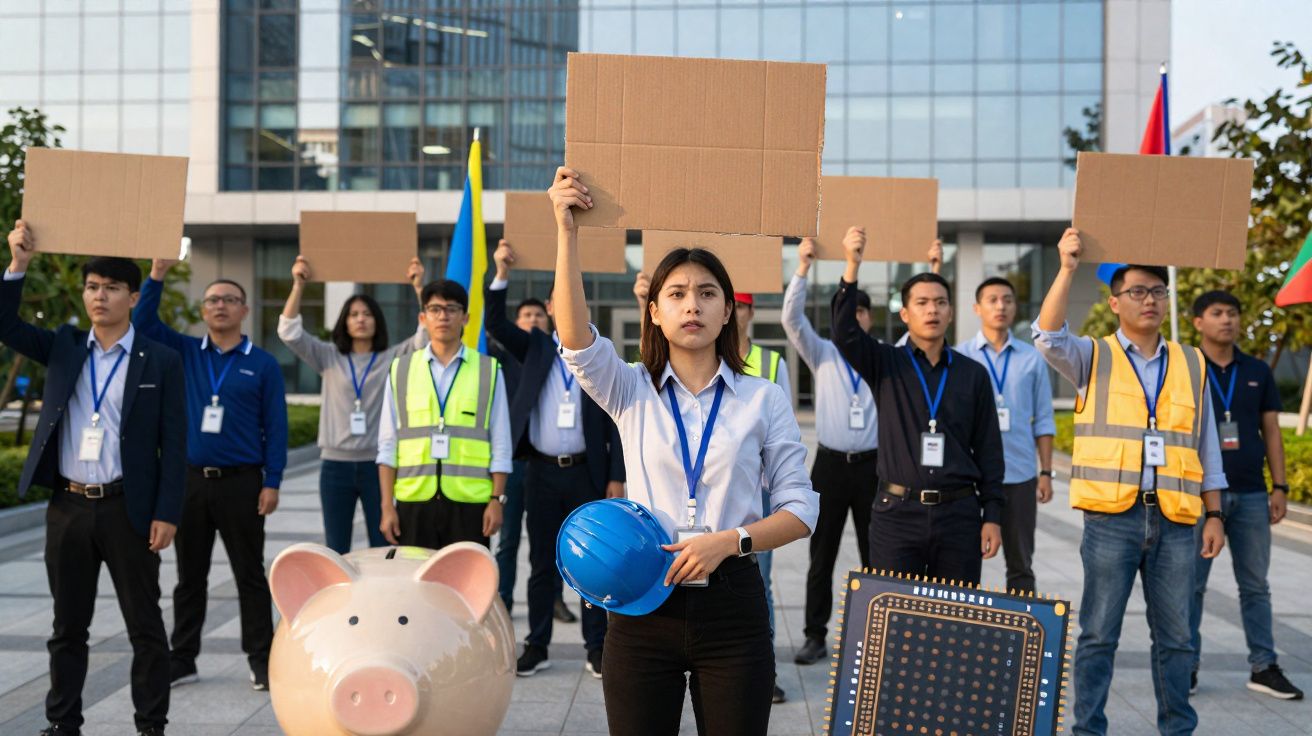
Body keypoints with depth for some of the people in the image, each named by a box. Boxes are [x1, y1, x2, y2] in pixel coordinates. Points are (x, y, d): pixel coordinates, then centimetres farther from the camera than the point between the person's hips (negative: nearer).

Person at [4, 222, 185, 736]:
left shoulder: (160, 361, -2)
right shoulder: (64, 347, 9)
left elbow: (173, 442, -5)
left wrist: (167, 513, -11)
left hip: (128, 509, -3)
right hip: (67, 507, 4)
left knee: (145, 626, 4)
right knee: (68, 627, 13)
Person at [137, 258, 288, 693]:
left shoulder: (262, 364, 1)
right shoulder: (184, 353, 8)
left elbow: (276, 427, -1)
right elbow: (143, 324, -2)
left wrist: (272, 482, -8)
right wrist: (157, 275, -11)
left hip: (241, 482, -3)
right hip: (191, 479, 3)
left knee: (250, 575, 4)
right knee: (190, 576, 11)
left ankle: (261, 660, 11)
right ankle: (183, 659, 21)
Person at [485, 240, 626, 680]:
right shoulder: (535, 347, 8)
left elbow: (614, 423, 1)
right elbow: (495, 325, -7)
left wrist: (616, 477, -5)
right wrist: (502, 274, -19)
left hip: (587, 472, -1)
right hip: (542, 472, 1)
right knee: (542, 562, 8)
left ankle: (596, 647, 13)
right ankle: (537, 647, 16)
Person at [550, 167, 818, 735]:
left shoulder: (764, 399, 4)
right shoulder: (632, 392, 5)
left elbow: (799, 508, 2)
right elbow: (575, 338, -15)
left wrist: (728, 540, -15)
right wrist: (567, 231, -22)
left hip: (732, 605, 0)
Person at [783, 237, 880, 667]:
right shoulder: (822, 355, 5)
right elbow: (792, 319, -6)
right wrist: (803, 268, -14)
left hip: (874, 465, 0)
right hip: (830, 465, 0)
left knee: (875, 555, 6)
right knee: (821, 557, 4)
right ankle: (815, 637, 11)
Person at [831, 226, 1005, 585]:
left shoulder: (973, 374, 8)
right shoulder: (886, 365, 4)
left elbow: (988, 449, 8)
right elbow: (845, 333, -15)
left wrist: (992, 515, 2)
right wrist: (852, 267, -27)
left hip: (959, 514, 2)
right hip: (897, 513, -1)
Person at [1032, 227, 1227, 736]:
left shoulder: (1191, 364, 12)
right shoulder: (1093, 359, 4)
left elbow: (1205, 448, 13)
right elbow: (1049, 337, -17)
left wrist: (1214, 515, 9)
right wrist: (1068, 269, -23)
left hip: (1174, 520, 3)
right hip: (1112, 517, -3)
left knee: (1175, 635, 10)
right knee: (1099, 633, 2)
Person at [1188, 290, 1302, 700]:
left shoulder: (1258, 372, 9)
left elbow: (1271, 433, 10)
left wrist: (1279, 487, 4)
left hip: (1251, 494, 3)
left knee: (1255, 585, 9)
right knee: (1191, 584, 3)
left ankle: (1264, 667, 16)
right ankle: (1186, 665, 12)